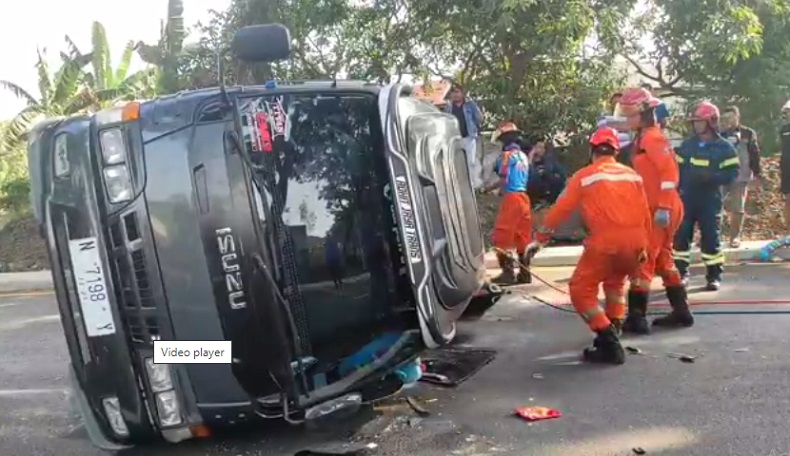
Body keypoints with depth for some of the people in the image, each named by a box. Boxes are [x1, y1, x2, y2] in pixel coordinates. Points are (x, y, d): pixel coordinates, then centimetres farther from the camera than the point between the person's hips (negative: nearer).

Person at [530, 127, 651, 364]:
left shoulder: (584, 176, 3)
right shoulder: (632, 174, 16)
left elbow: (560, 210, 4)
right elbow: (645, 215, 18)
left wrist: (539, 239, 13)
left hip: (606, 243, -6)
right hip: (634, 243, 6)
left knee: (580, 290, 5)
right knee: (615, 281, 31)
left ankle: (609, 343, -7)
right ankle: (613, 332, 29)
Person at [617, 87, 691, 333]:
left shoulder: (652, 138, -13)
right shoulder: (643, 138, 16)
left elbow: (669, 172, -21)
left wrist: (663, 208, -24)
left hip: (660, 211, -10)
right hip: (656, 208, 10)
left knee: (642, 260, -7)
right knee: (662, 259, 16)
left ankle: (636, 317, -3)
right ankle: (681, 311, 25)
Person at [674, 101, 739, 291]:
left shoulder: (725, 147, -1)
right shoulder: (687, 145, 8)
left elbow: (732, 173, -5)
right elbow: (678, 169, 10)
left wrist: (711, 177, -21)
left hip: (710, 200, -3)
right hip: (687, 198, 3)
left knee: (710, 238, -1)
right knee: (681, 235, 2)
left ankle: (714, 276, 12)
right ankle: (680, 272, 14)